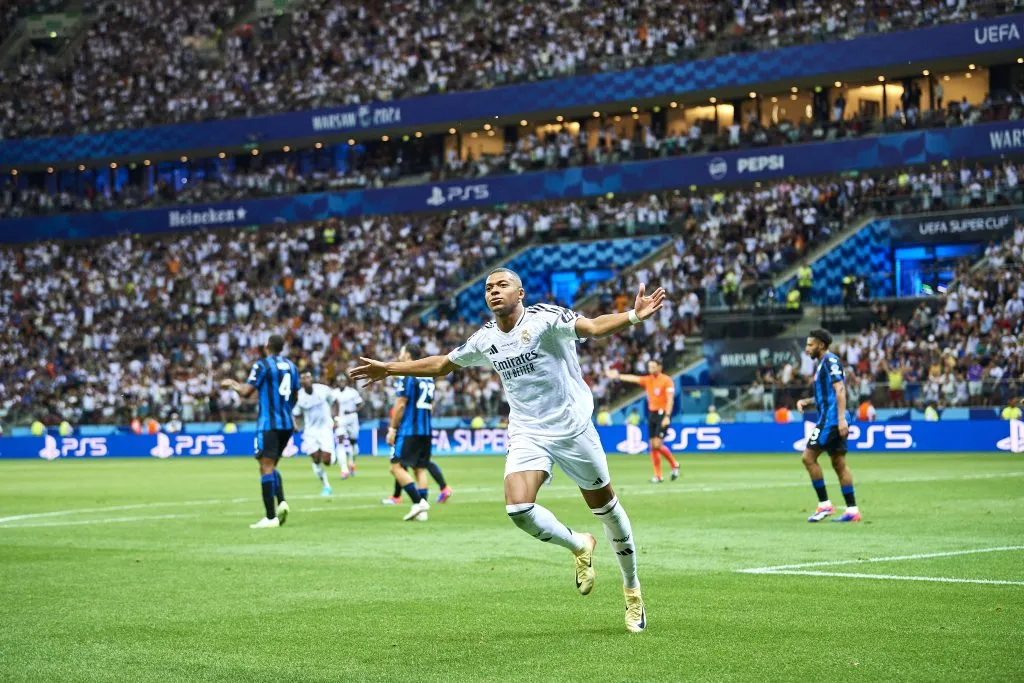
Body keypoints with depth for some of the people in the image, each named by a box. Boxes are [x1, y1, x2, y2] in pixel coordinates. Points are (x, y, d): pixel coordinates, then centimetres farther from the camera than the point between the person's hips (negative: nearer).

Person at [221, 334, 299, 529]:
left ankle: (271, 517, -10)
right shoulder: (291, 366, 11)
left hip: (268, 423, -7)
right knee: (272, 466, 19)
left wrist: (231, 384, 10)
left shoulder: (262, 365, -7)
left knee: (266, 468, -6)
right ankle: (281, 502, -3)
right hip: (287, 423, 7)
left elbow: (246, 392, -9)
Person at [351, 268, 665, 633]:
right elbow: (441, 364, 22)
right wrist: (388, 369, 25)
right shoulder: (485, 339, 5)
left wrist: (634, 316, -46)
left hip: (572, 429, -3)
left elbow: (593, 326, -28)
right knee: (518, 508, -20)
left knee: (605, 508, 6)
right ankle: (579, 547, 10)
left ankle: (632, 588, 28)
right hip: (526, 435, 4)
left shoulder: (545, 318, -12)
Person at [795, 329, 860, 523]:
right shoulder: (822, 363, 20)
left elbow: (840, 390, -19)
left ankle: (824, 504, -6)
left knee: (808, 457, -8)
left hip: (831, 418, -10)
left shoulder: (830, 360, -9)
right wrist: (806, 402, 13)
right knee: (839, 463, 7)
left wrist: (841, 418, -25)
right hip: (830, 419, 10)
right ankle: (852, 510, 5)